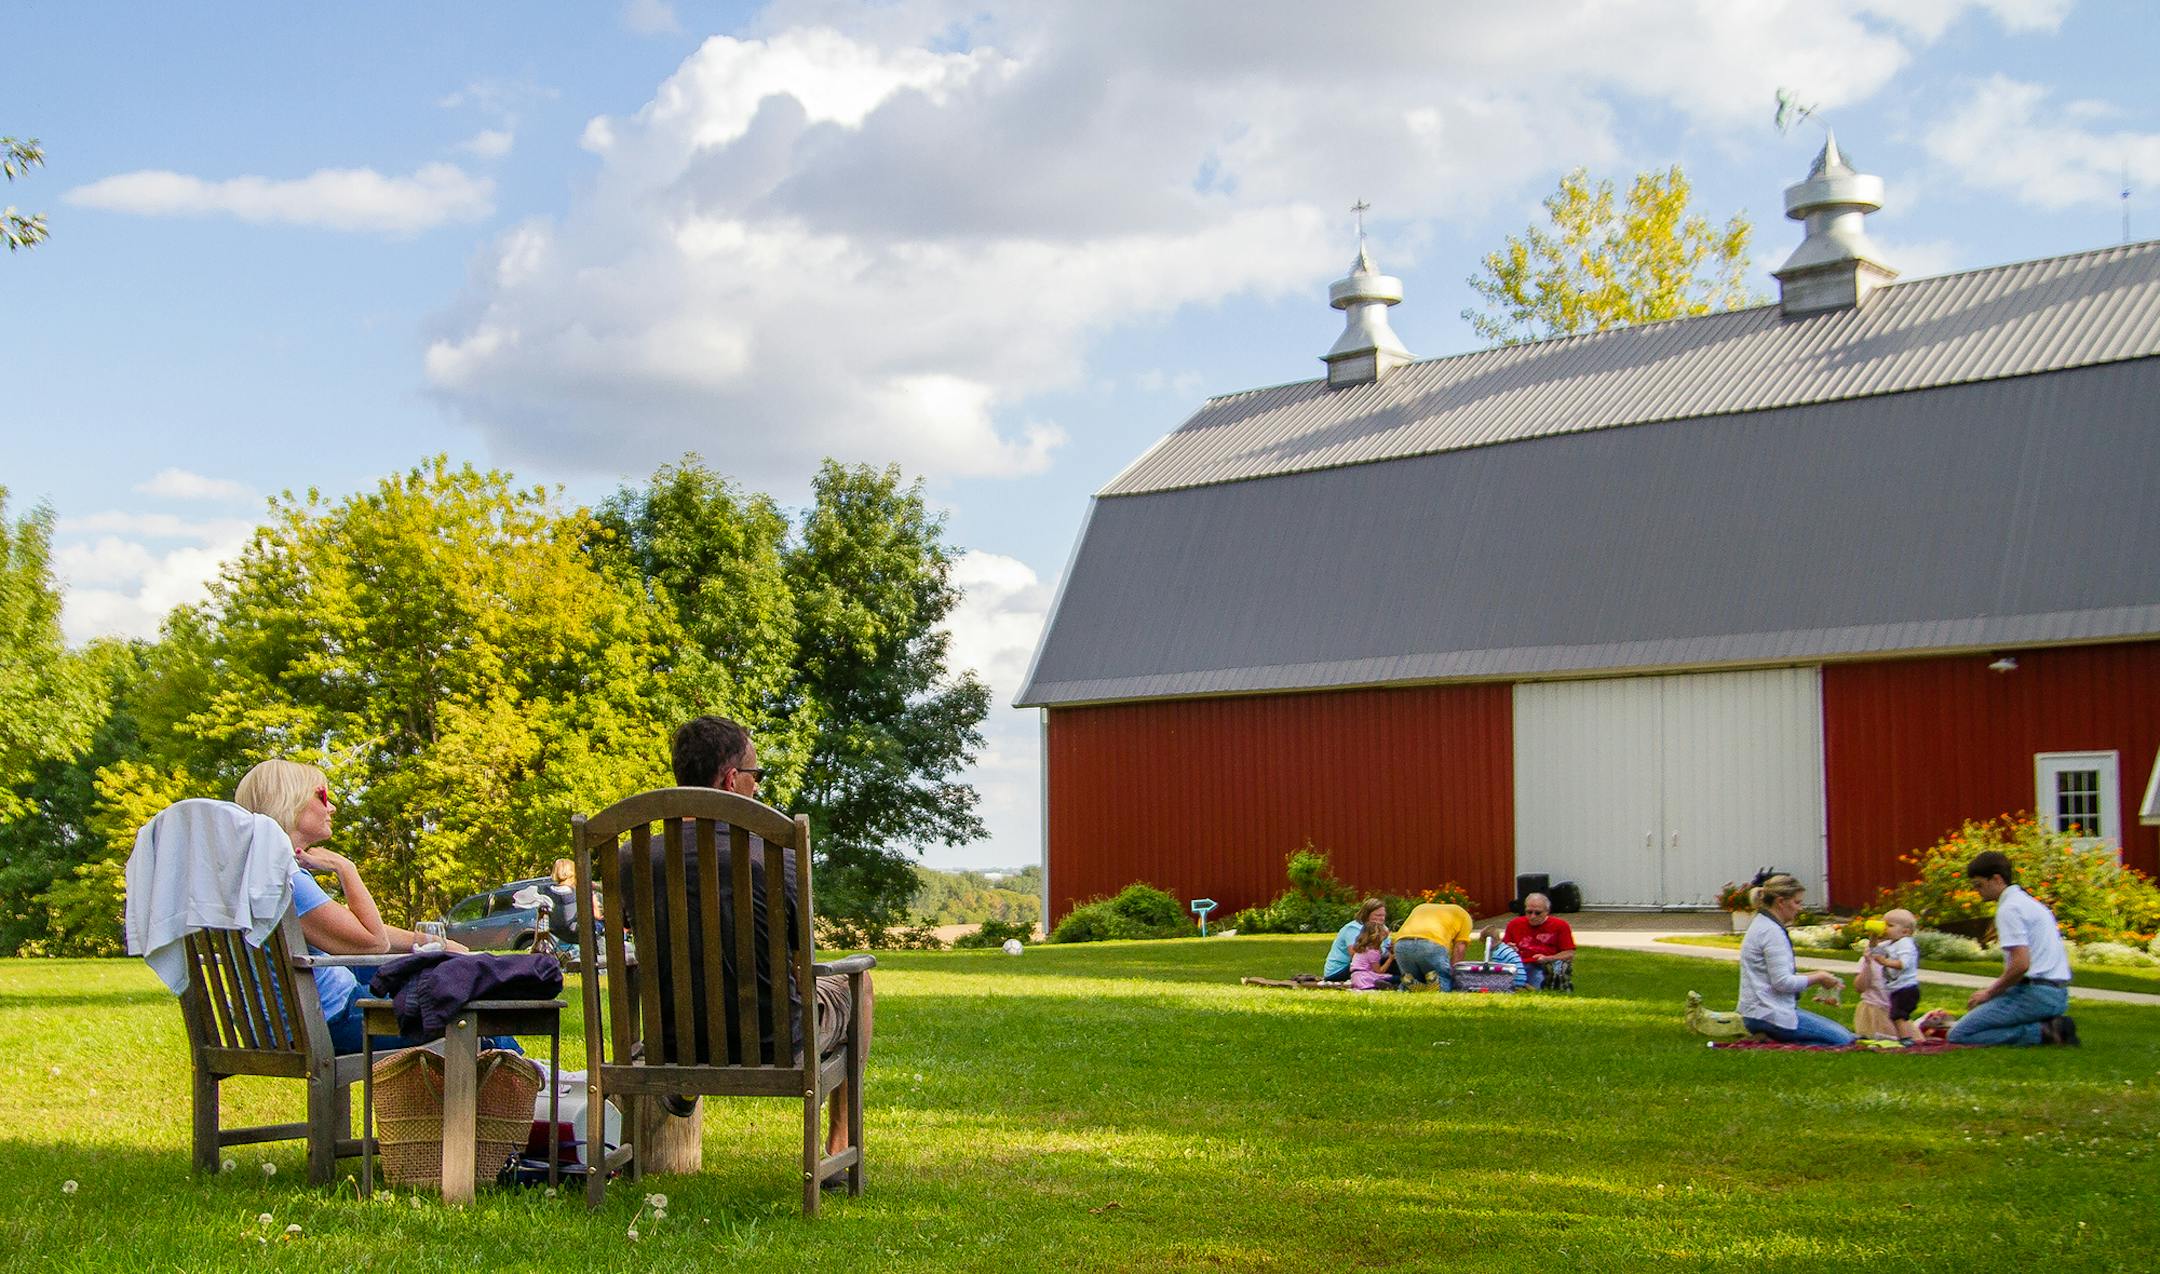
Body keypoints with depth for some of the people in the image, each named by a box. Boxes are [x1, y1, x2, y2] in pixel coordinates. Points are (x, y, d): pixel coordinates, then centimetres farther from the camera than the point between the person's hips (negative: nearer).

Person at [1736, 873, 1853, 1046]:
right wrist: (1818, 979, -7)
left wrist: (1814, 975, 10)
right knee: (1843, 1039, -10)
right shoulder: (1771, 931, -16)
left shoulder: (1763, 925, 15)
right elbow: (1783, 982, -20)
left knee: (1842, 1032, 15)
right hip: (1768, 1014, -10)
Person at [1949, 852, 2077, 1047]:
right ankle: (2049, 1027, 4)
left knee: (1958, 1035, -11)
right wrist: (1994, 989, 18)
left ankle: (2042, 1032, -14)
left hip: (2036, 994, -10)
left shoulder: (2009, 909, -11)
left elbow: (2021, 964, -21)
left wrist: (1990, 992, -7)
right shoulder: (2027, 901, 20)